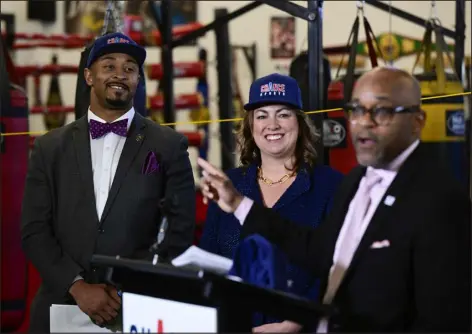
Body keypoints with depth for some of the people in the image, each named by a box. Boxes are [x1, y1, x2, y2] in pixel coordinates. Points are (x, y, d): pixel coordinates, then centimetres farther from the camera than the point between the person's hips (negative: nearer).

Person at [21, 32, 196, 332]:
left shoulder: (169, 146, 2)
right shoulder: (51, 147, 6)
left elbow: (180, 231, -2)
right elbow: (35, 230, 2)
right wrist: (78, 286, -12)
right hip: (62, 308, 1)